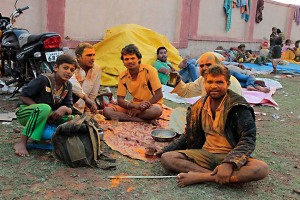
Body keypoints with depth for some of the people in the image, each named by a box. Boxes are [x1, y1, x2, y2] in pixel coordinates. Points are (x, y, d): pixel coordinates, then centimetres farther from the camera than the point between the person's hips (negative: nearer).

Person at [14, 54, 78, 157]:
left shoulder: (68, 86, -2)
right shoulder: (43, 79, -21)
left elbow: (70, 109, -3)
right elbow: (23, 96, -17)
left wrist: (64, 109, -27)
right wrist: (40, 109, -25)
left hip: (48, 116, 6)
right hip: (25, 113, -5)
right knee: (45, 108, -39)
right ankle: (21, 143, -29)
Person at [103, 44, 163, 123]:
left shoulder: (149, 70, -14)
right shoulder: (123, 77, -2)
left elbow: (159, 94, -14)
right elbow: (120, 100, -4)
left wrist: (142, 108, -21)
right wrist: (137, 106, -24)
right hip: (134, 105, 5)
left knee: (156, 110, -41)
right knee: (107, 111, -19)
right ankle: (146, 120, -25)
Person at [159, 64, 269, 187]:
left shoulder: (237, 106, -8)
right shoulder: (199, 107, 8)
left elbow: (248, 140, -16)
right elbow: (189, 136, 19)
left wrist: (230, 163, -32)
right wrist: (166, 150, 10)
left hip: (231, 156, -3)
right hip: (205, 154, 4)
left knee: (262, 169, -34)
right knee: (166, 158, -19)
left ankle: (200, 176, -34)